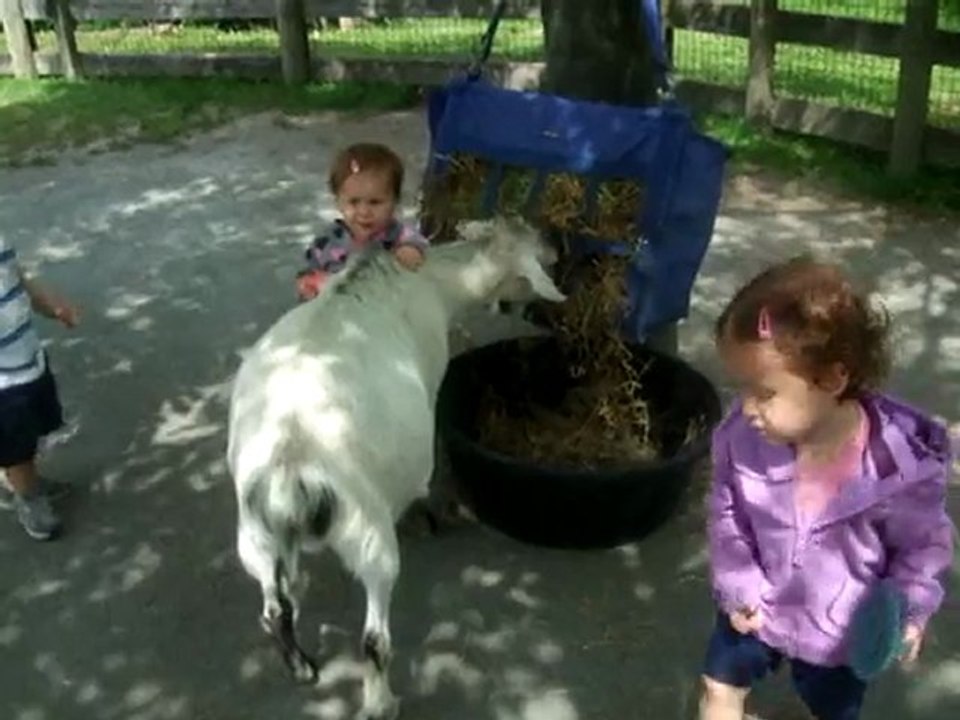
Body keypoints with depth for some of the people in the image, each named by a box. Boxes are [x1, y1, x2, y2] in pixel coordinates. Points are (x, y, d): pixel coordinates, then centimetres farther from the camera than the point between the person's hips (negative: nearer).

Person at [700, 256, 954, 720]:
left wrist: (909, 612, -17)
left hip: (841, 628, -2)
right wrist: (737, 584, -13)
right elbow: (725, 514, -7)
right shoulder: (743, 437, -26)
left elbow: (924, 543, -12)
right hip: (757, 607, 2)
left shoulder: (898, 465, -32)